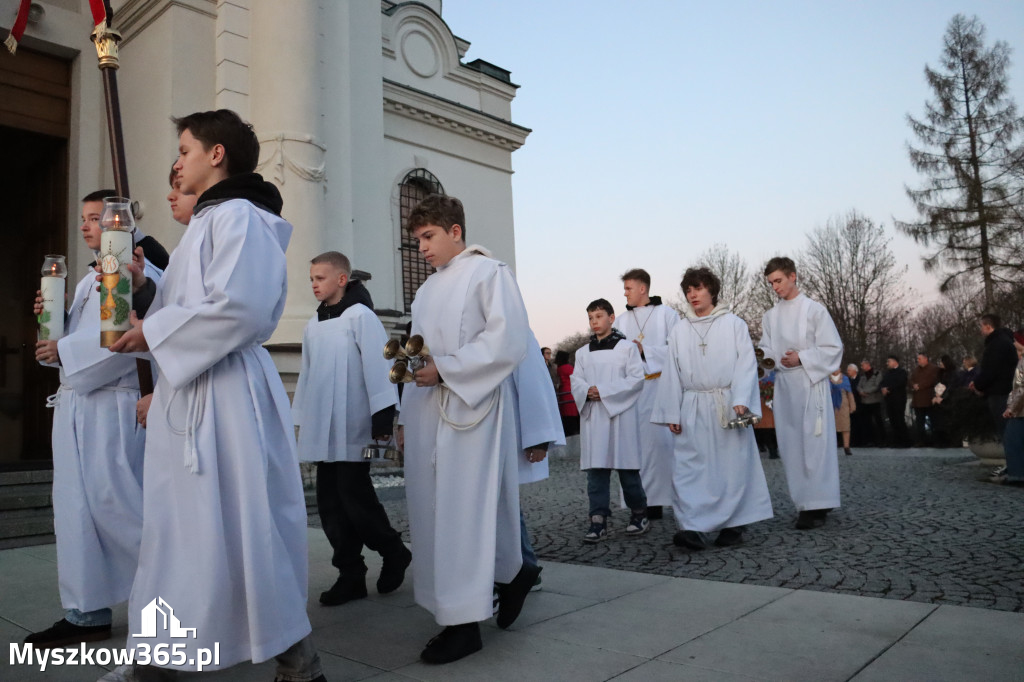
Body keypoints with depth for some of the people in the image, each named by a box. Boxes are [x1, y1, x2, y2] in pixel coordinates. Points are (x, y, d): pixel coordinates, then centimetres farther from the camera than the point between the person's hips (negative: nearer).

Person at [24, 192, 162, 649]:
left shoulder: (138, 272, -7)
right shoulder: (90, 278, 21)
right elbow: (82, 338, 21)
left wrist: (63, 351, -15)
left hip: (112, 403, -9)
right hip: (75, 402, 9)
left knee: (112, 501, -9)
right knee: (76, 508, 9)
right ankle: (87, 612, 16)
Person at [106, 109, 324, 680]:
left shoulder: (239, 216, -10)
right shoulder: (211, 220, 21)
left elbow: (239, 307, -23)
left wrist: (154, 332, -13)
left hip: (226, 392, -10)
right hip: (190, 389, 10)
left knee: (239, 526, -5)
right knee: (176, 526, 15)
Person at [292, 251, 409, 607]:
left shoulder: (360, 316, -6)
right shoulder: (312, 326, 14)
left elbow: (377, 368, -11)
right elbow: (306, 375, 19)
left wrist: (383, 420, -15)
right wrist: (301, 422, 18)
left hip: (352, 428, -7)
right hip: (322, 430, 7)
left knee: (354, 496, -8)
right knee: (330, 503, 6)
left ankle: (394, 553, 15)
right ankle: (350, 575, 16)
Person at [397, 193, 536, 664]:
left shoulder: (488, 273, -3)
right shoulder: (427, 290, 19)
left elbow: (508, 342, -13)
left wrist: (444, 369, -17)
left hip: (472, 410, -7)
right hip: (428, 414, 8)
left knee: (465, 509, -7)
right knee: (435, 510, 8)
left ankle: (464, 622, 3)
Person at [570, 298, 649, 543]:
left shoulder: (627, 347, 2)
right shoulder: (583, 352, 14)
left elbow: (637, 379, -7)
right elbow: (576, 381, 10)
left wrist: (604, 391, -14)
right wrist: (587, 391, -13)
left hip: (621, 415, -3)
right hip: (592, 417, 4)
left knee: (627, 467, 2)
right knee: (595, 469, 1)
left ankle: (639, 514, 20)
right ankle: (598, 520, 4)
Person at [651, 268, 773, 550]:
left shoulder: (734, 325, 4)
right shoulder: (679, 331, 11)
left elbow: (746, 364, -2)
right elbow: (672, 374, 9)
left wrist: (741, 400, -15)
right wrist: (672, 413, 3)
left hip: (727, 407, -2)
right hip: (692, 408, 2)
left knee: (732, 464, 2)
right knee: (690, 467, -5)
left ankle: (733, 525, 14)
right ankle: (693, 528, -5)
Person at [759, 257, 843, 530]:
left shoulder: (814, 310, -2)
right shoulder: (770, 317, 11)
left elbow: (833, 348, -4)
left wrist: (801, 358, -14)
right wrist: (766, 358, -6)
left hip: (810, 384, -5)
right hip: (783, 385, 5)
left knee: (813, 444, -7)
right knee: (790, 446, 5)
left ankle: (817, 505, -3)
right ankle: (804, 503, 13)